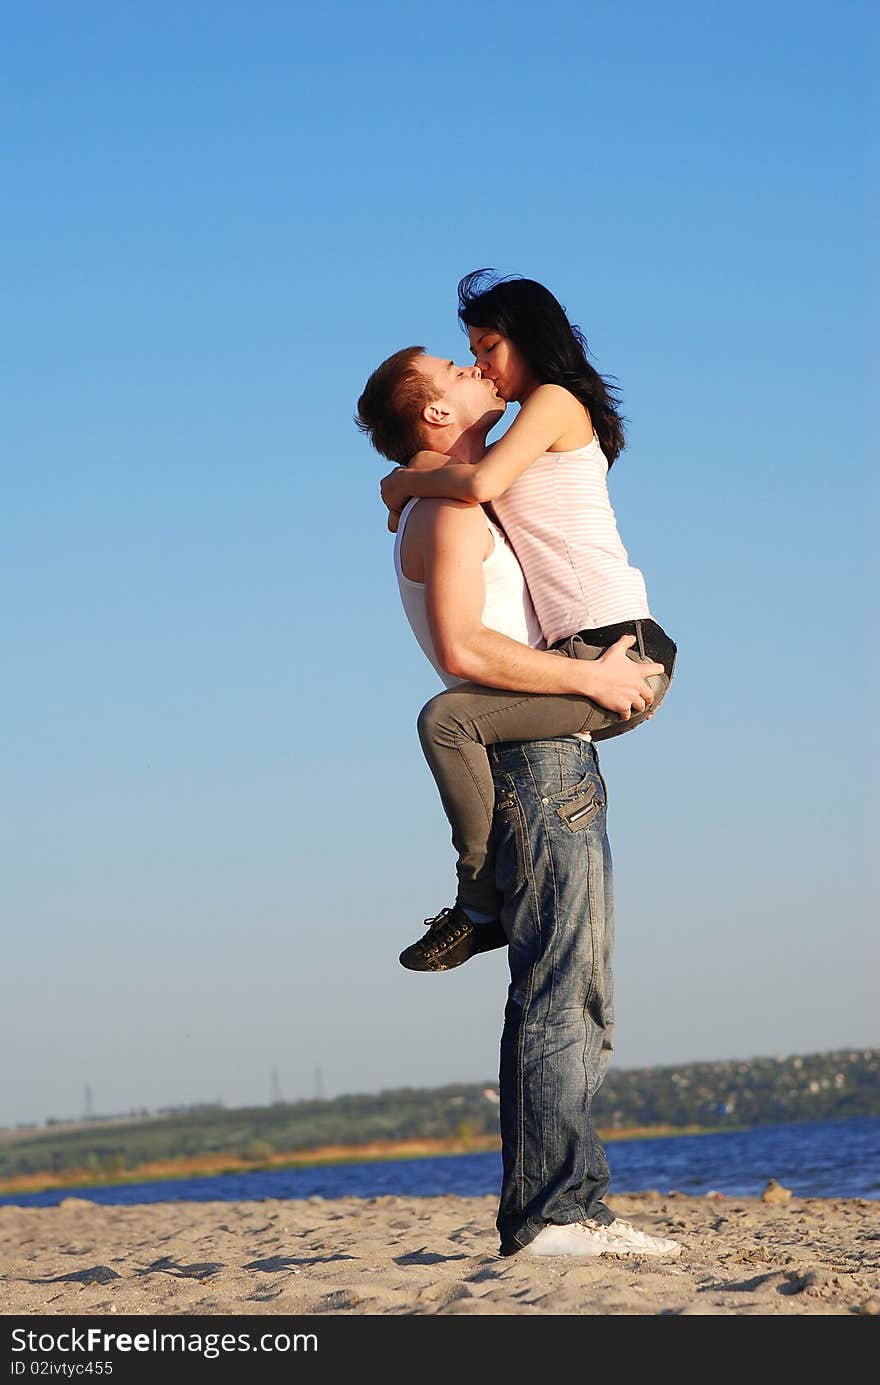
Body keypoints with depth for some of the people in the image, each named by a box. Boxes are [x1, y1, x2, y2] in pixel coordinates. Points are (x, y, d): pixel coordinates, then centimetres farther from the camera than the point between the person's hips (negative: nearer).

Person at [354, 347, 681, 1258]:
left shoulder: (466, 514, 24)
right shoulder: (448, 515, -8)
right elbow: (462, 647, -23)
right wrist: (590, 677, -18)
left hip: (561, 767, 10)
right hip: (534, 764, -10)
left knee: (579, 1001, 8)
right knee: (556, 994, -14)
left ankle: (569, 1211, 8)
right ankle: (549, 1213, -16)